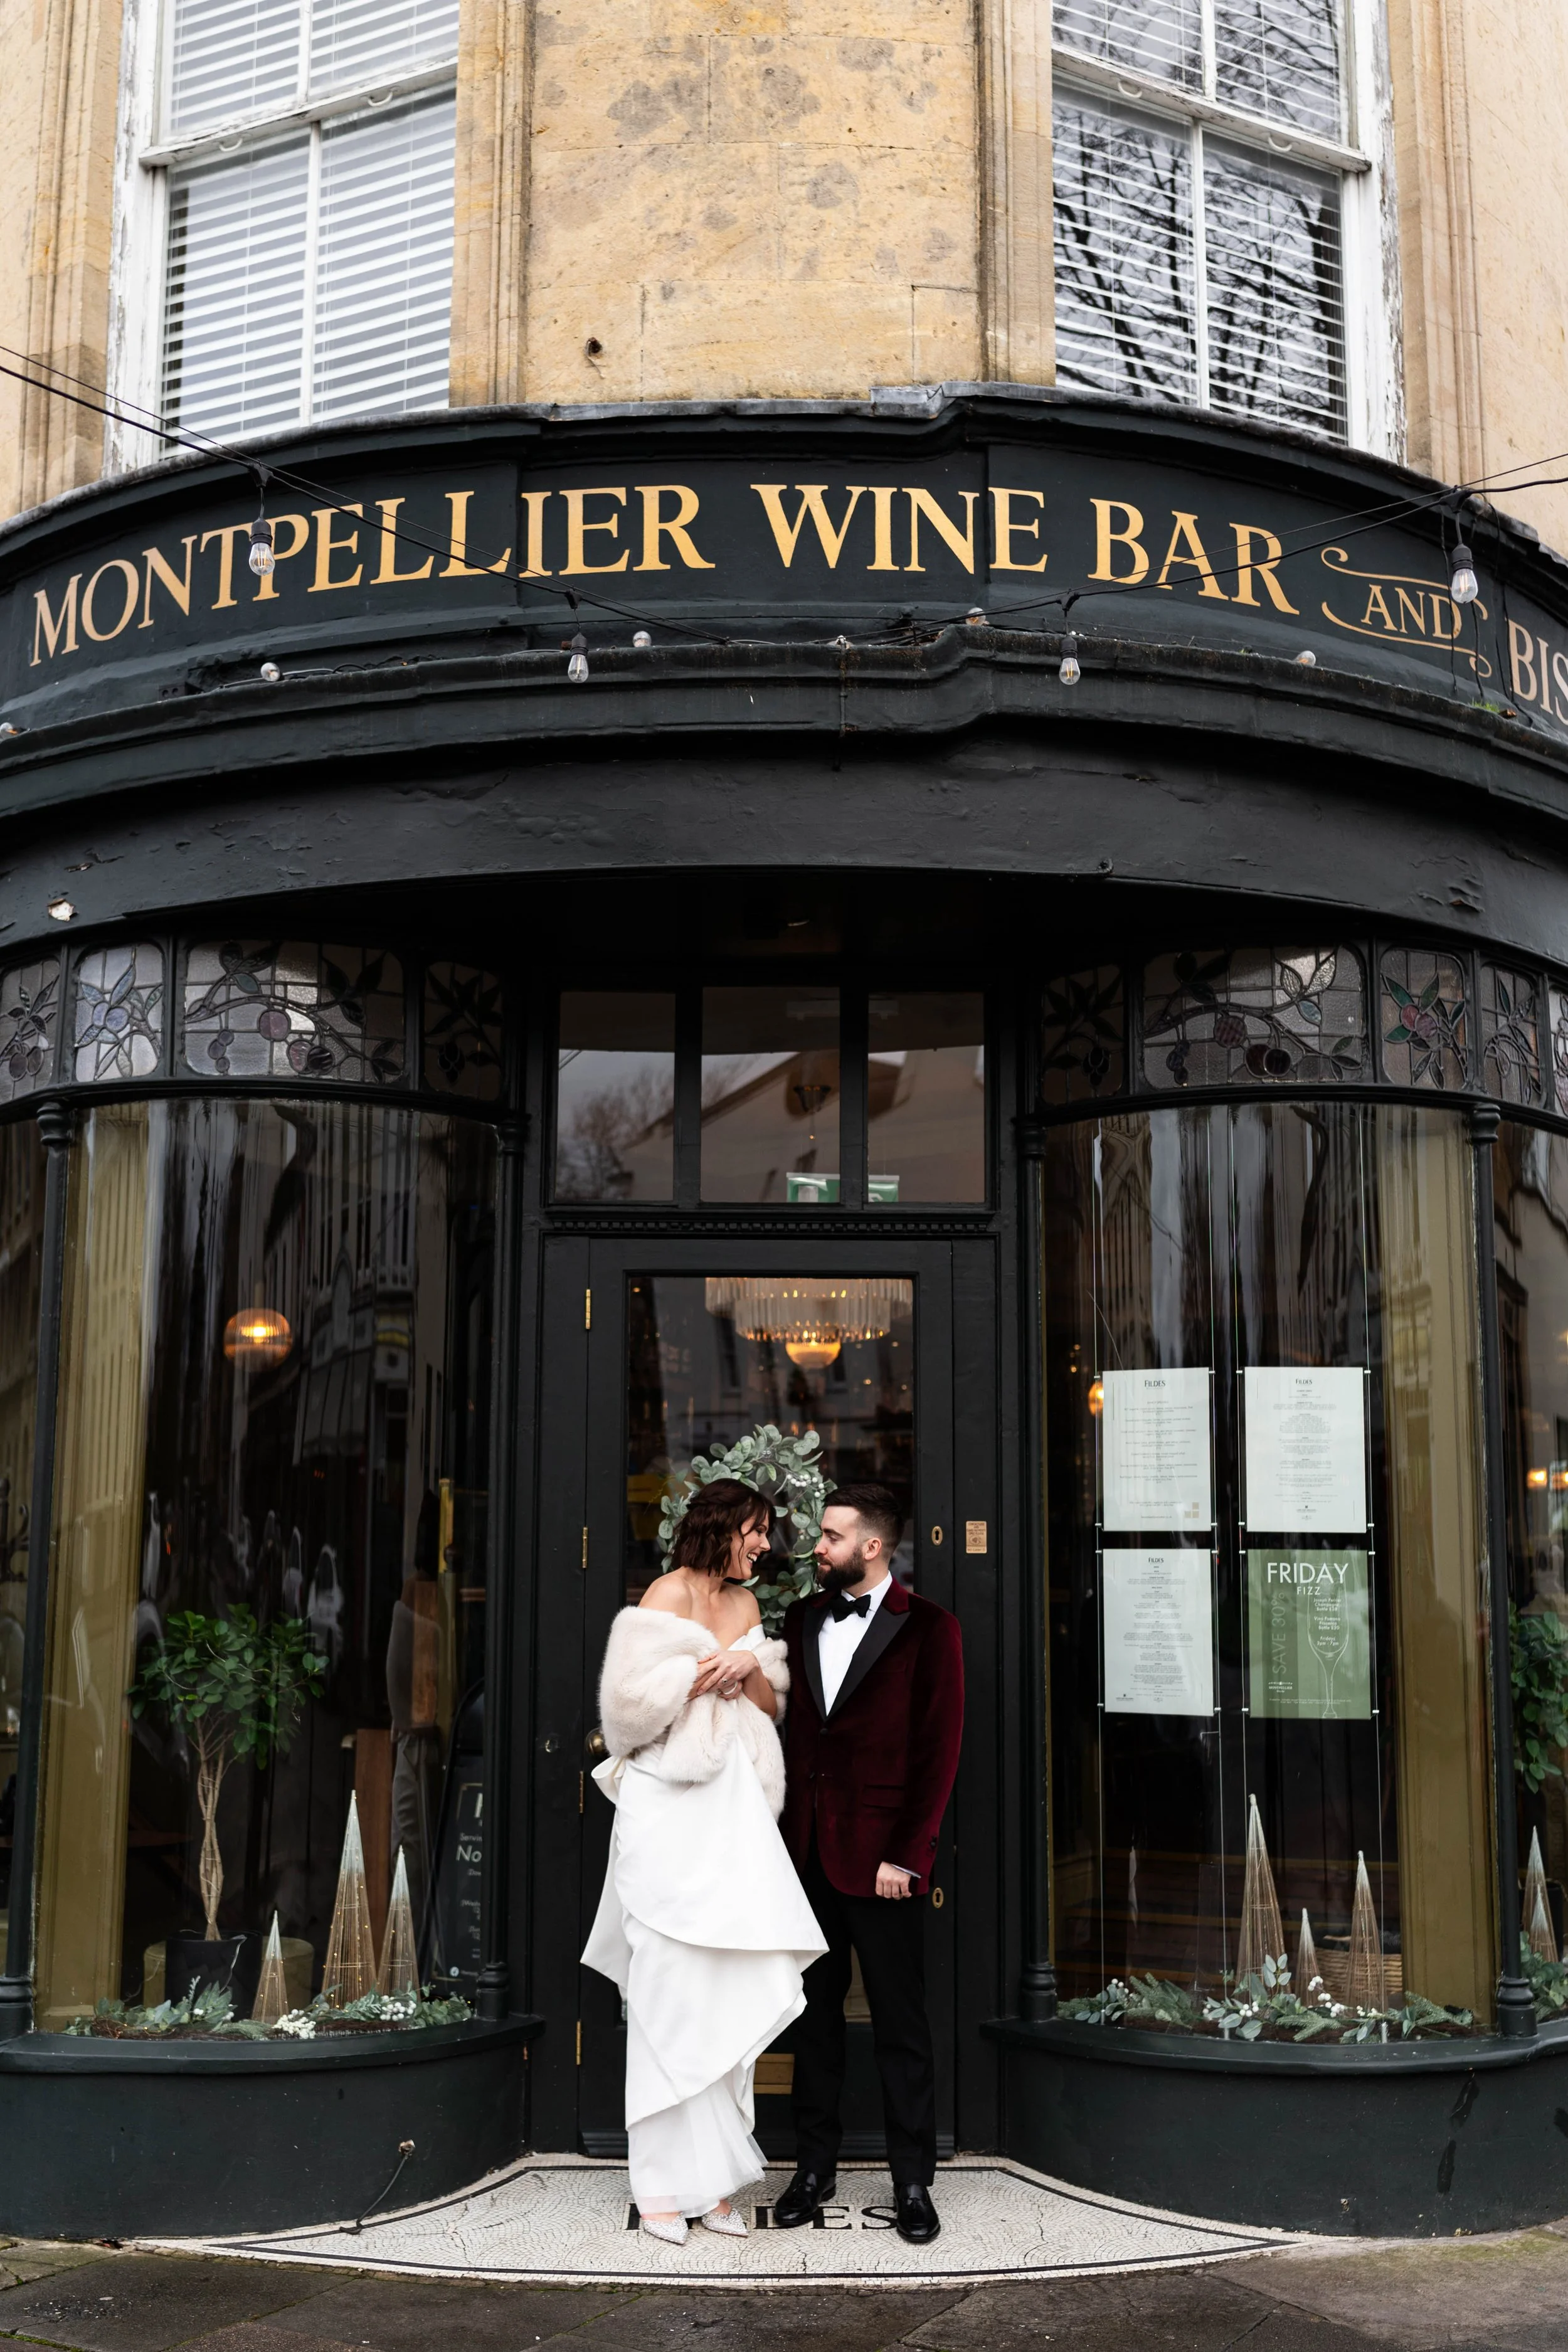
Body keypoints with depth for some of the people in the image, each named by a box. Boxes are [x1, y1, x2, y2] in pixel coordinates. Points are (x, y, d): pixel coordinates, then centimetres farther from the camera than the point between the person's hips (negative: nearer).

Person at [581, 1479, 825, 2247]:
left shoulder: (746, 1605, 16)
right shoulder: (669, 1595, -4)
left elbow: (773, 1705, 17)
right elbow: (633, 1696, -12)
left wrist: (750, 1669, -2)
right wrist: (711, 1669, -10)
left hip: (732, 1801, 6)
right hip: (670, 1802, -6)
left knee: (735, 1986, 2)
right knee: (671, 1987, -3)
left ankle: (710, 2174, 10)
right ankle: (665, 2183, 5)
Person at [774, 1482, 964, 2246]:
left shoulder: (927, 1629, -4)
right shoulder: (802, 1620, 11)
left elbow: (939, 1750, -6)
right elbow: (792, 1728, 9)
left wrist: (906, 1857, -11)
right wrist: (782, 1833, -1)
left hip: (883, 1858, -4)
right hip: (807, 1852, 4)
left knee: (900, 2024, 4)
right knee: (814, 2014, 11)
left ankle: (912, 2182, 16)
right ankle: (814, 2167, 23)